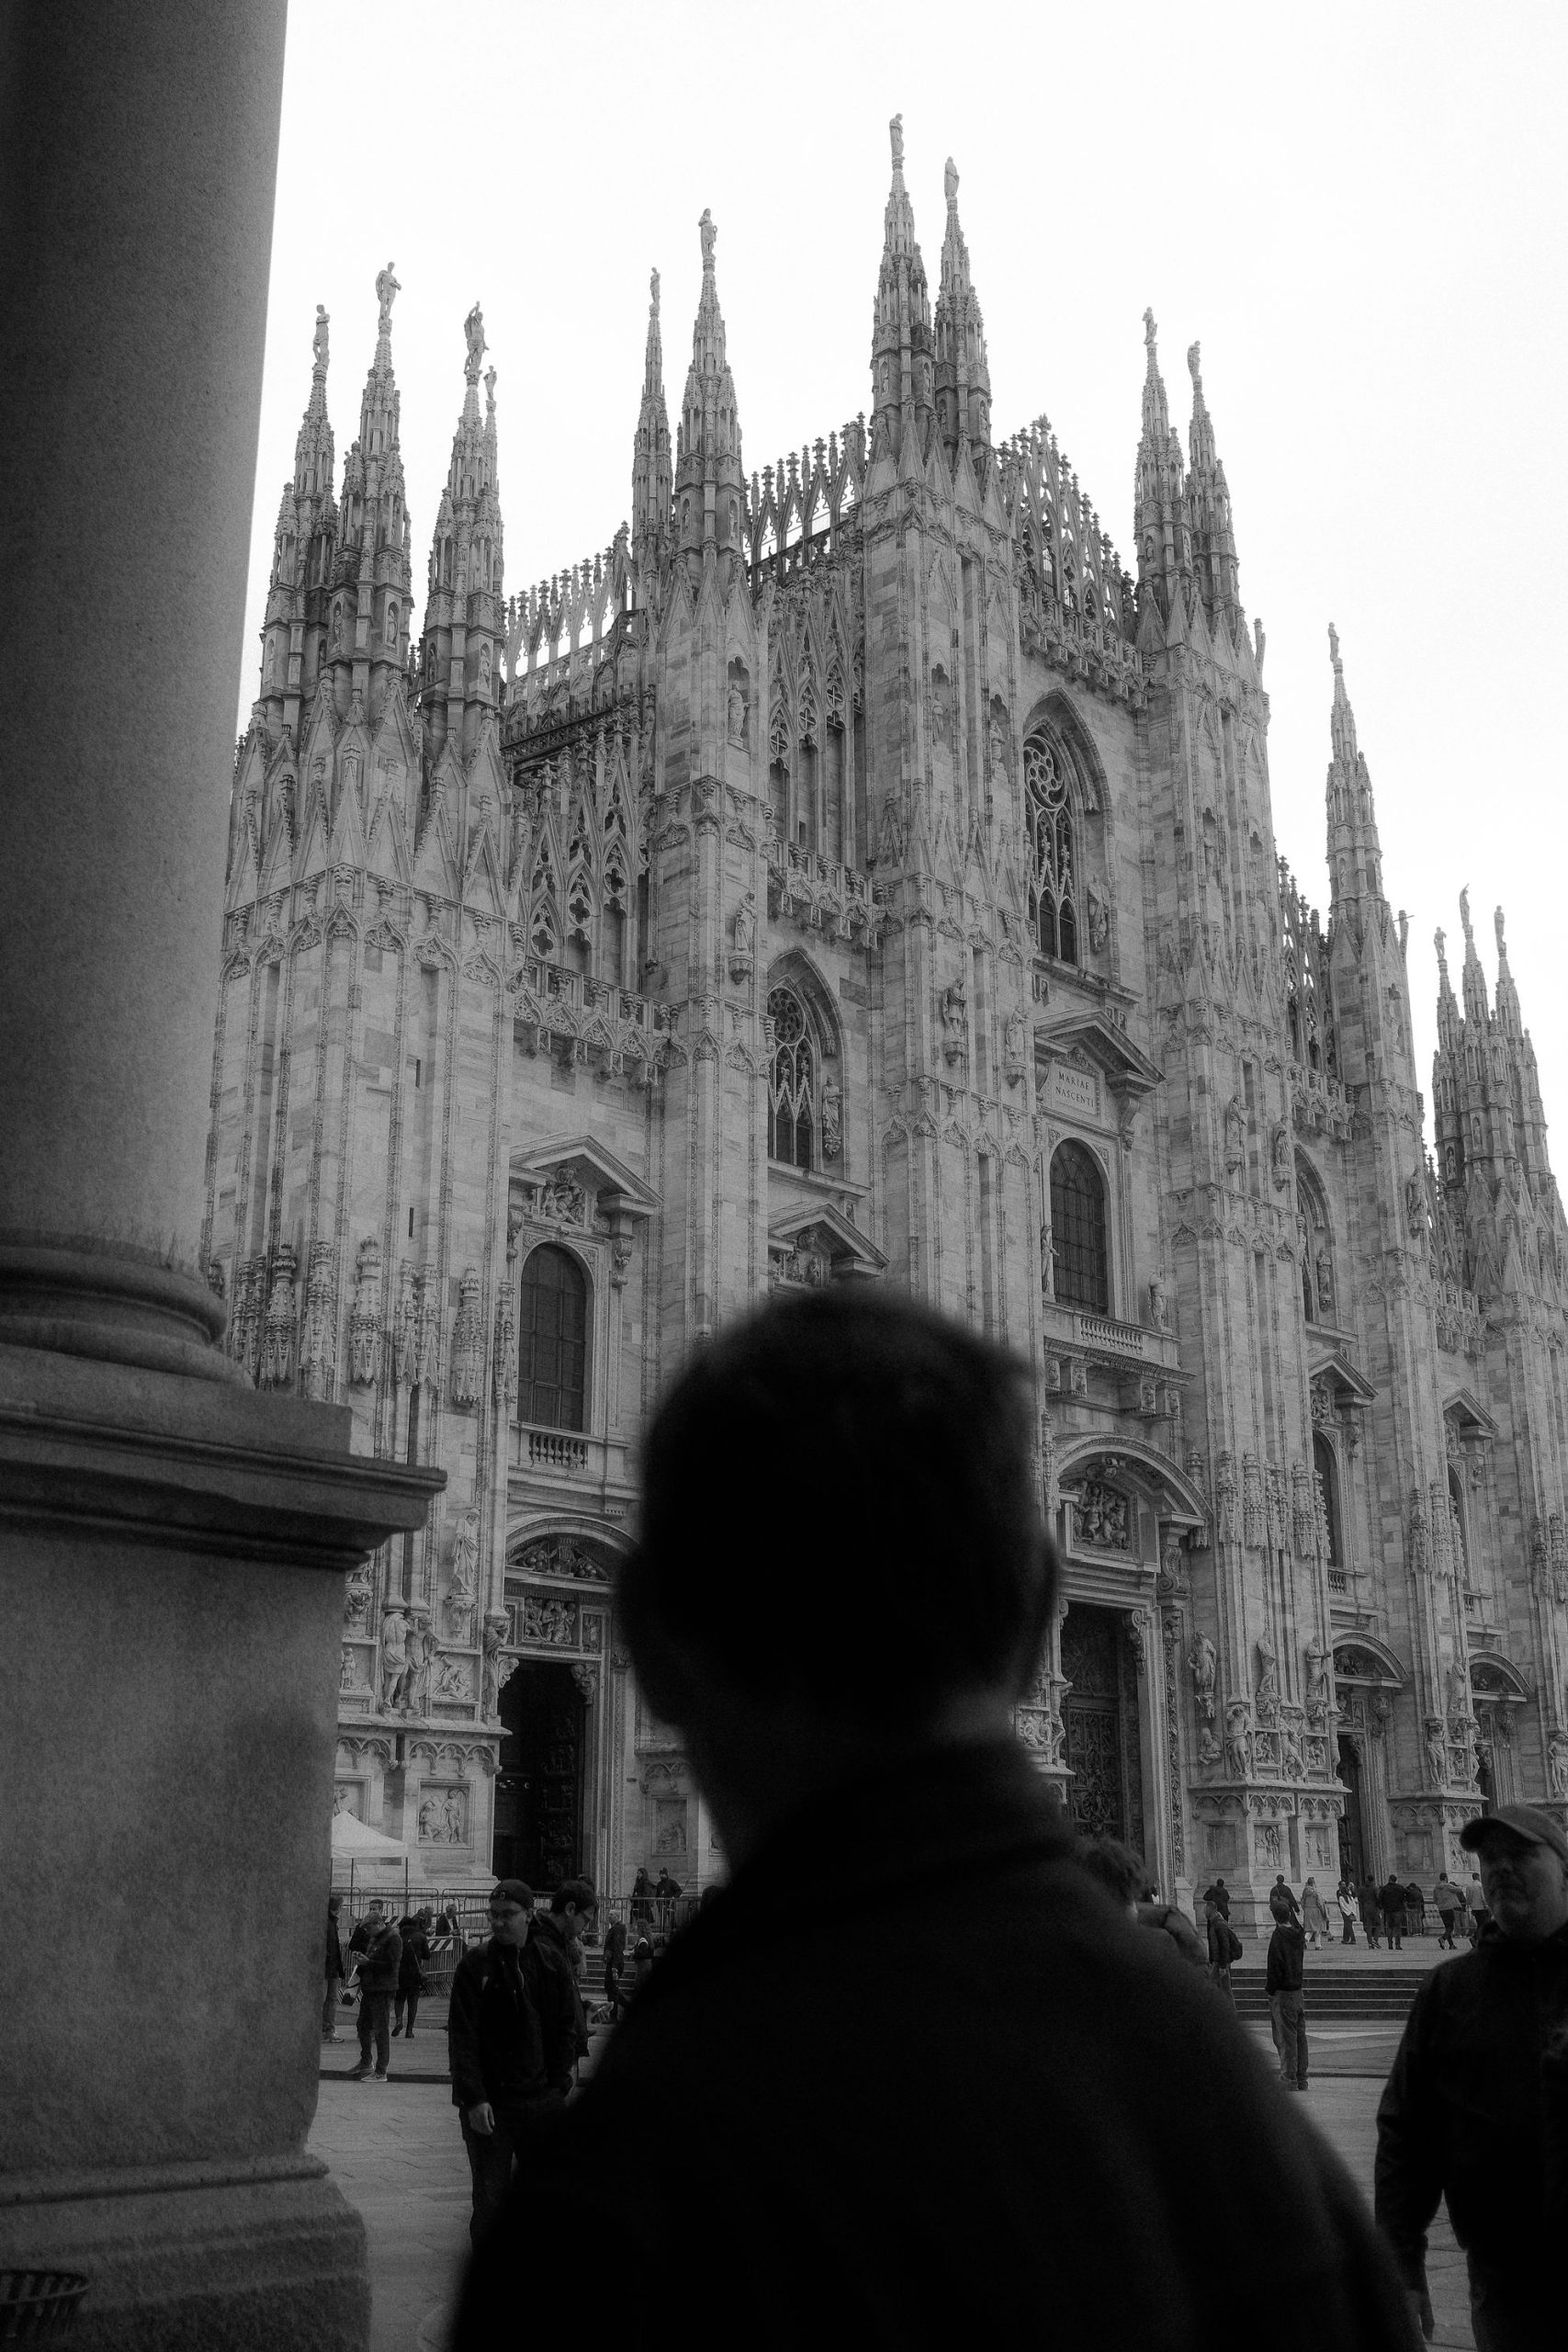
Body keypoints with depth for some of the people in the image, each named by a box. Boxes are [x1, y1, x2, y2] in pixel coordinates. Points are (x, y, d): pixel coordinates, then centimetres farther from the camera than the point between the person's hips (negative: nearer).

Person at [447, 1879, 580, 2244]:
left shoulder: (551, 1961, 5)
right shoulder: (475, 1965, -3)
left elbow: (566, 2028, 9)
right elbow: (462, 2038, -7)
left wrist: (558, 2086, -1)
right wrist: (474, 2099, -14)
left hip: (542, 2100, 2)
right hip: (490, 2103, -2)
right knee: (490, 2199, -1)